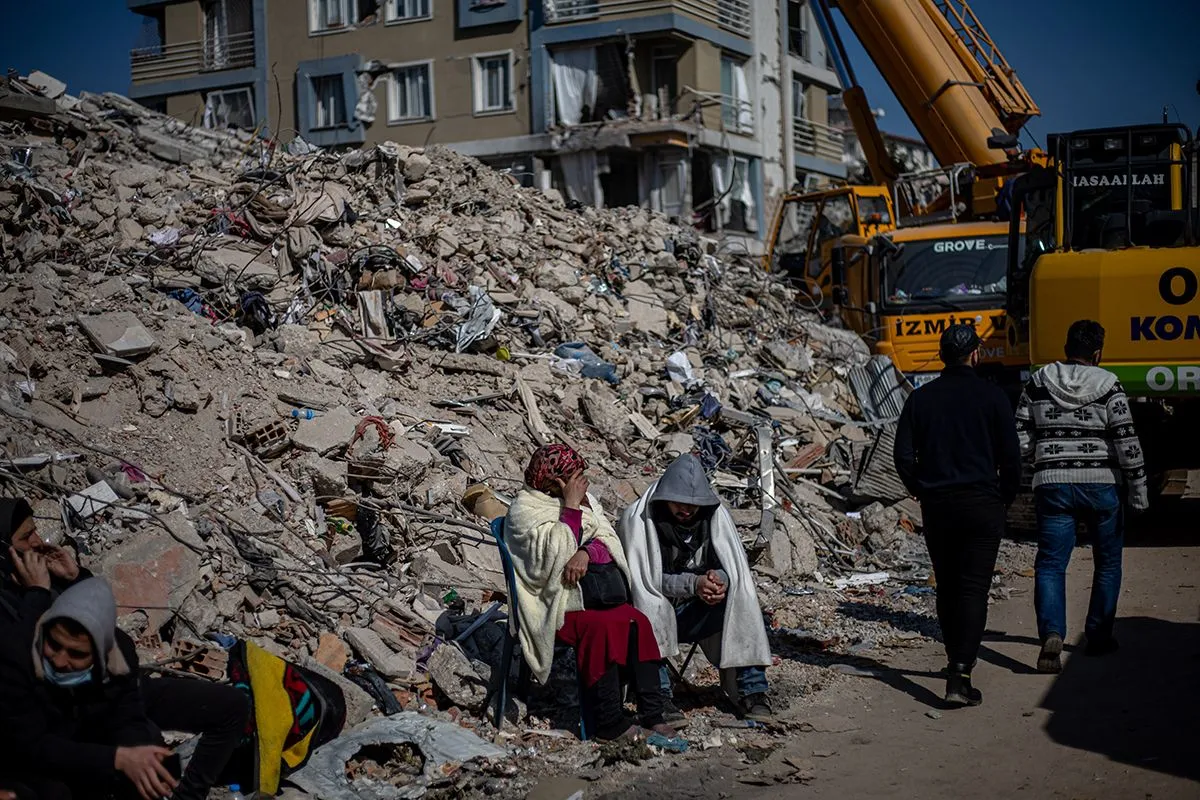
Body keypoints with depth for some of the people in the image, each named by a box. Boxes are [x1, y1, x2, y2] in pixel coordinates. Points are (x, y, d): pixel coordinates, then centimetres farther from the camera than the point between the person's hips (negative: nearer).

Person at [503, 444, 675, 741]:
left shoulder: (584, 501, 14)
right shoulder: (524, 510, -7)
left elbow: (607, 542, 5)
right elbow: (554, 558, -20)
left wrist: (586, 553, -17)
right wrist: (571, 509, -20)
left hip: (589, 595, 6)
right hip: (551, 607, -6)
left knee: (637, 622, -20)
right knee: (601, 626, -32)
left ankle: (652, 715, -18)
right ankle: (609, 722, -25)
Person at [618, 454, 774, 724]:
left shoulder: (714, 514, -3)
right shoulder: (638, 519, -15)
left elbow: (733, 566, -3)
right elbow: (642, 578, -19)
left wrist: (720, 579, -28)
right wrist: (693, 584, -31)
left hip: (695, 612, 3)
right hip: (653, 611, -3)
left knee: (741, 604, -22)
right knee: (651, 609, -36)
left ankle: (751, 689, -18)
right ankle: (659, 697, -36)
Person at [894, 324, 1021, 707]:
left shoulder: (920, 398, 2)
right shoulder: (991, 396, -5)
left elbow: (904, 456, 1)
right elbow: (1010, 455, -5)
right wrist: (1006, 495, 10)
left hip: (935, 505, 3)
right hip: (982, 503, -3)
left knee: (947, 587, 16)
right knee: (973, 588, -4)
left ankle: (957, 658, 29)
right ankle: (960, 675, -14)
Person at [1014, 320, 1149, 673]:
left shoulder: (1038, 383, 1)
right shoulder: (1108, 386, -6)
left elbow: (1021, 441, 2)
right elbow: (1127, 443, -8)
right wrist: (1138, 490, -1)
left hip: (1052, 485, 1)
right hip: (1102, 485, -1)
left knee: (1050, 564, 2)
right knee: (1107, 563, 18)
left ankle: (1052, 634, -18)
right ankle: (1098, 637, 22)